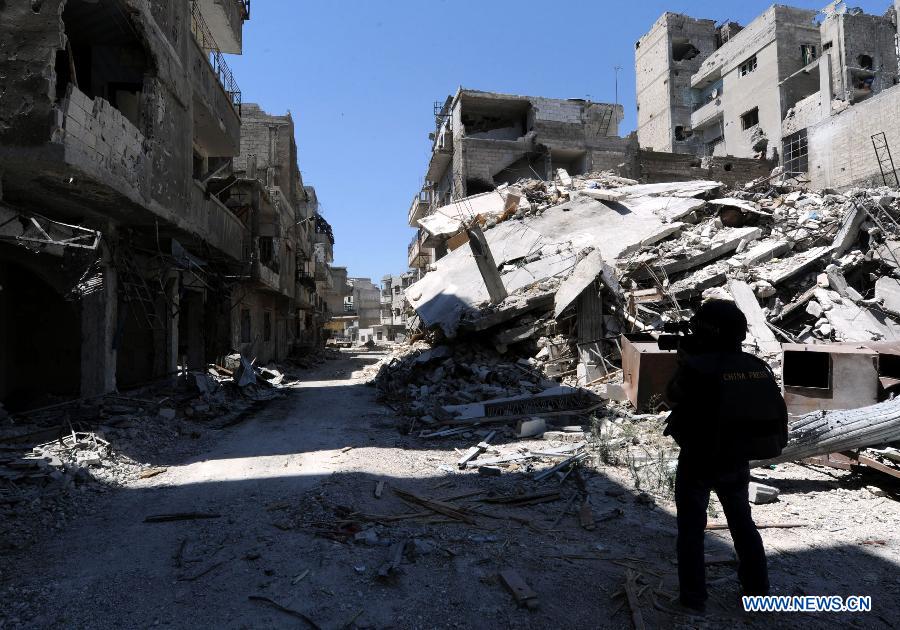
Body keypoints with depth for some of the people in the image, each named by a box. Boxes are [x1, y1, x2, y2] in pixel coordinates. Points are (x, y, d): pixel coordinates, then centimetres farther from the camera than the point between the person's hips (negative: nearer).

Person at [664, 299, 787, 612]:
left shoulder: (696, 366, -23)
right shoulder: (757, 366, -6)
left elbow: (674, 395, -4)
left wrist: (685, 359, 10)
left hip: (698, 460, -5)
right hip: (738, 460, 5)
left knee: (691, 527, 13)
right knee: (742, 522, 25)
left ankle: (694, 596, 20)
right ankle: (757, 588, 37)